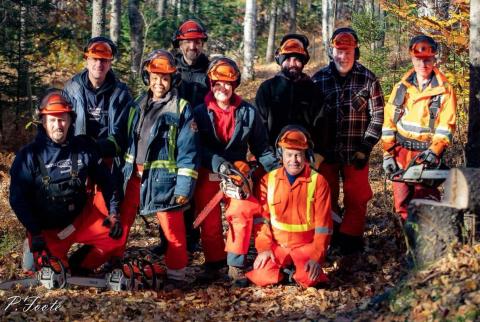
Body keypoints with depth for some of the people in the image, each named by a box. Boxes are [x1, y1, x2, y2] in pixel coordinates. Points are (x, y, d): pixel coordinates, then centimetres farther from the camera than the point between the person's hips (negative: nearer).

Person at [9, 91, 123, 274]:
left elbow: (106, 182, 6)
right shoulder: (29, 156, -12)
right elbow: (18, 199, -11)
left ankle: (78, 266, 7)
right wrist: (35, 232, -16)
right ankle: (35, 252, 20)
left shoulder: (84, 148, -4)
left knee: (115, 236, -15)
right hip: (47, 229, -3)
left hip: (81, 218, 3)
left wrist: (113, 214, -2)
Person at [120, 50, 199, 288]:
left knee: (173, 228, -1)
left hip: (163, 179, -5)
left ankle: (176, 274, 12)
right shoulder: (138, 106, 11)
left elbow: (188, 151, -10)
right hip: (133, 176, 6)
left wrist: (184, 186, -14)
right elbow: (127, 140, 18)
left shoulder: (181, 109, -7)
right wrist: (123, 171, 13)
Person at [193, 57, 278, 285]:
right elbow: (198, 146, -9)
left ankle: (236, 265, -6)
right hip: (207, 174, 0)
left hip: (237, 172, 0)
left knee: (241, 214, -17)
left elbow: (261, 147, 6)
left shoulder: (248, 113, 2)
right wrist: (218, 163, -24)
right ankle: (213, 263, 20)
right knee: (209, 221, 4)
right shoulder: (200, 113, 0)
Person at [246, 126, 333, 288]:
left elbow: (323, 223, -8)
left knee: (309, 279, -26)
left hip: (306, 245, -2)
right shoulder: (268, 180, 0)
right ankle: (284, 266, 11)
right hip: (276, 244, 2)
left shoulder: (318, 182, -6)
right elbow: (261, 216, 1)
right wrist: (264, 247, -9)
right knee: (261, 277, -21)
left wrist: (317, 256, -15)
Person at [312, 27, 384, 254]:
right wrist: (315, 148, -1)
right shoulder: (319, 79, 1)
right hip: (326, 151, 1)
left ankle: (351, 237, 17)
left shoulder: (368, 79, -3)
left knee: (356, 197, 3)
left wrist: (365, 148, -7)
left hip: (355, 152, -1)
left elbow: (377, 116, -2)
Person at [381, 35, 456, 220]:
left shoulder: (445, 90, -1)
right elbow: (389, 123, 7)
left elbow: (446, 126, -8)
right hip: (401, 151, 3)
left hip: (426, 155, -3)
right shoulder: (401, 88, 8)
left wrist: (434, 152, -21)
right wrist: (388, 155, 0)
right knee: (402, 204, 5)